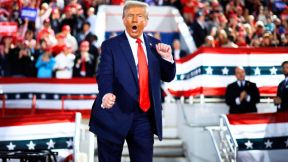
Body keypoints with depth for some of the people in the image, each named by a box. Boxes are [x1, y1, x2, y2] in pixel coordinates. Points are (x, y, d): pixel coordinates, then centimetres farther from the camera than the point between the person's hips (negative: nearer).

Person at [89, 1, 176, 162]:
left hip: (145, 117, 4)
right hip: (115, 115, -3)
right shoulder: (111, 45, -4)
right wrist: (106, 94, -37)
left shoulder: (154, 45, 9)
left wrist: (167, 58, -8)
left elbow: (168, 77, 12)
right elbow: (104, 75, -17)